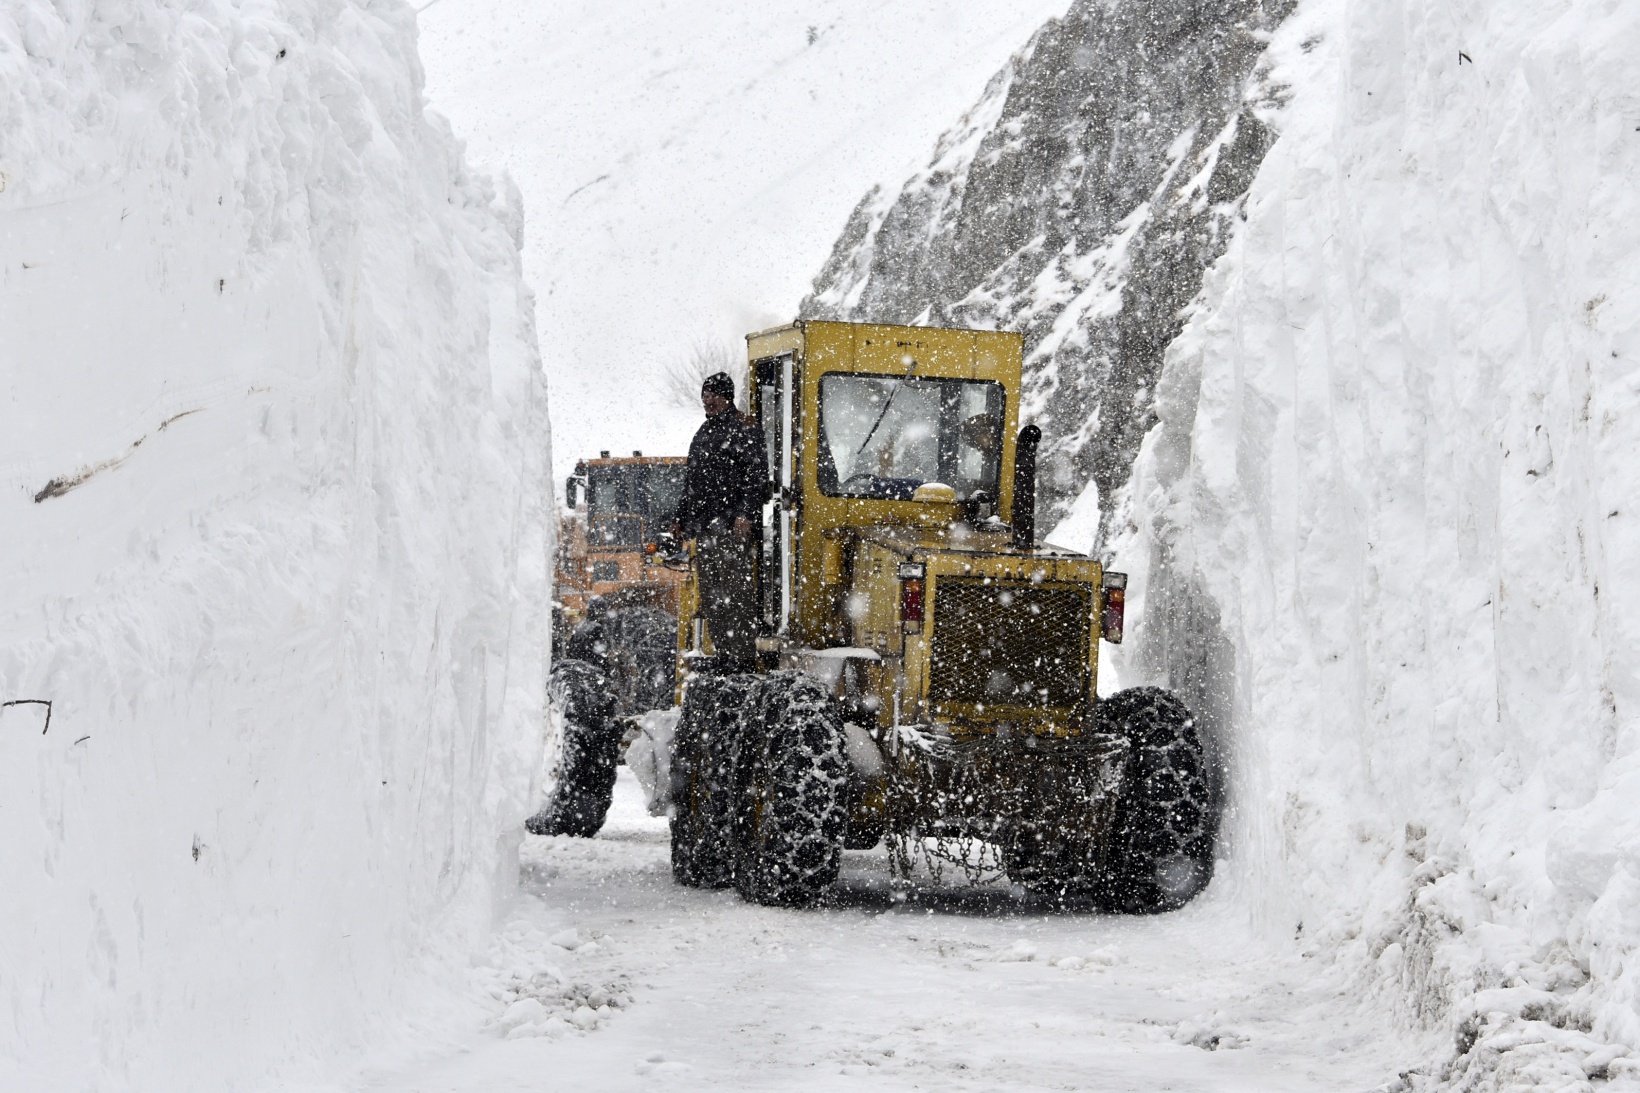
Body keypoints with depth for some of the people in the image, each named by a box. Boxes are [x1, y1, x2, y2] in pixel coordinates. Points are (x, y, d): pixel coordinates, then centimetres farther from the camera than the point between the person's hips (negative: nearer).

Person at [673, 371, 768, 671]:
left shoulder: (744, 433, -3)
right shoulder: (702, 435, 22)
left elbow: (757, 478, -11)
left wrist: (746, 514, -20)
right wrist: (681, 519, 25)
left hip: (733, 531, -9)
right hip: (705, 531, 9)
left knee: (736, 594, -10)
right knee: (711, 598, 9)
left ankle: (744, 657, -9)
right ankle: (723, 657, 14)